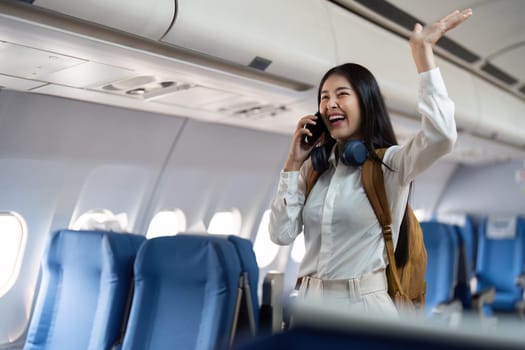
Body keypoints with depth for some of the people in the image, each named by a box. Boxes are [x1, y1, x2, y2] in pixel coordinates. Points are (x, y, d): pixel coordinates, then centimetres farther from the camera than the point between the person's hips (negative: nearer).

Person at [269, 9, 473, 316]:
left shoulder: (390, 162, -8)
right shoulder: (315, 166, 5)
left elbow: (441, 137, -29)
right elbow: (282, 234, -1)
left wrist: (422, 51, -24)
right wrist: (293, 164, -4)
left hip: (366, 303, -4)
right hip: (310, 301, 4)